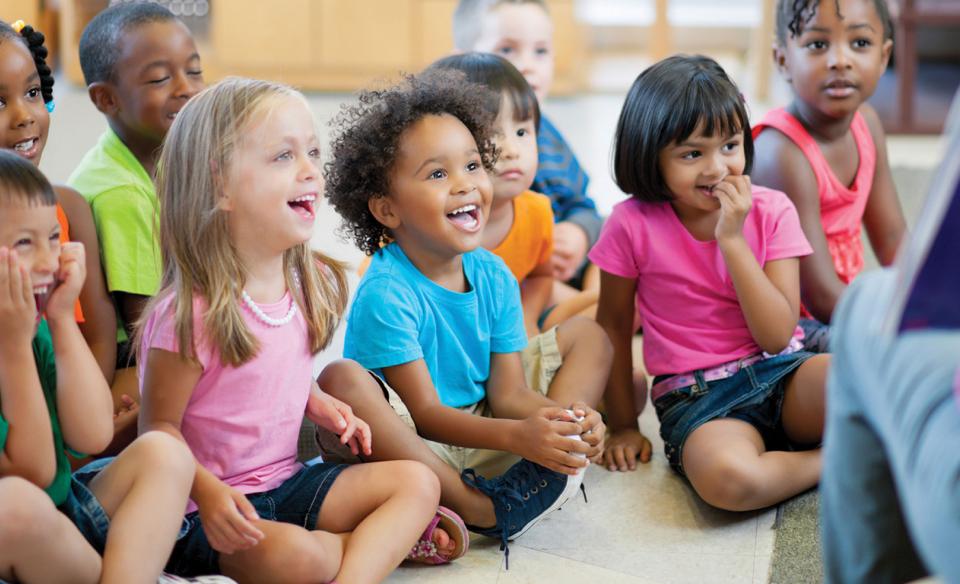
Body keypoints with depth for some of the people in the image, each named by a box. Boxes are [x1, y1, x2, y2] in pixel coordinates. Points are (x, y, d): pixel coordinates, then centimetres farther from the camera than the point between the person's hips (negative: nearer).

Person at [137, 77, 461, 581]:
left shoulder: (310, 284, 3)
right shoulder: (190, 314, -21)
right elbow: (159, 427, -14)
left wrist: (321, 404, 0)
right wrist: (208, 492, -29)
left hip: (288, 481, 7)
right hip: (217, 509, -7)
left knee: (417, 482, -5)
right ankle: (389, 540, -5)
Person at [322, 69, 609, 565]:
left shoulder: (494, 277, -2)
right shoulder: (385, 294, -22)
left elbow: (507, 392, -5)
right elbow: (425, 413, -22)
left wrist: (565, 416, -27)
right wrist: (518, 435, -35)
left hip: (480, 424, 7)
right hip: (409, 444, -7)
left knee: (587, 335, 6)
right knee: (344, 384, -37)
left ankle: (538, 478, -21)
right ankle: (476, 507, -27)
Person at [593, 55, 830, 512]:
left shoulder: (771, 211, -1)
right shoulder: (633, 225, -5)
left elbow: (776, 336, -9)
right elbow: (613, 324, 8)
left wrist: (731, 239, -16)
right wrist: (623, 425, 10)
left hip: (781, 373, 1)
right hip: (696, 399, -1)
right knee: (725, 477, -38)